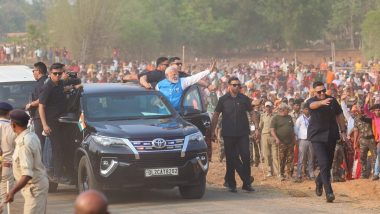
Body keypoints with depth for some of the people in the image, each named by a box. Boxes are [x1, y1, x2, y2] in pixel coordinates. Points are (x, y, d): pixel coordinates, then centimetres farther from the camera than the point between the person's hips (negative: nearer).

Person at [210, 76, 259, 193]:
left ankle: (247, 183, 2)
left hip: (243, 133, 1)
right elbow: (215, 115, 6)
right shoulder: (223, 99, 2)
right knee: (231, 159, 4)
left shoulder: (244, 99, 5)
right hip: (228, 134, -1)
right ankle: (231, 184, 13)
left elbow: (251, 113, 10)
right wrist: (213, 130, 3)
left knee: (246, 157, -6)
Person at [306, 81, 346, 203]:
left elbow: (339, 115, 15)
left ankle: (319, 181, 43)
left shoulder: (332, 101, 5)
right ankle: (329, 193, -19)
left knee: (329, 163, 13)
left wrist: (343, 130, 11)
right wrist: (322, 102, -54)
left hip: (331, 136, 4)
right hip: (317, 137, -4)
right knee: (324, 164, -16)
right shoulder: (311, 101, -8)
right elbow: (313, 105, -33)